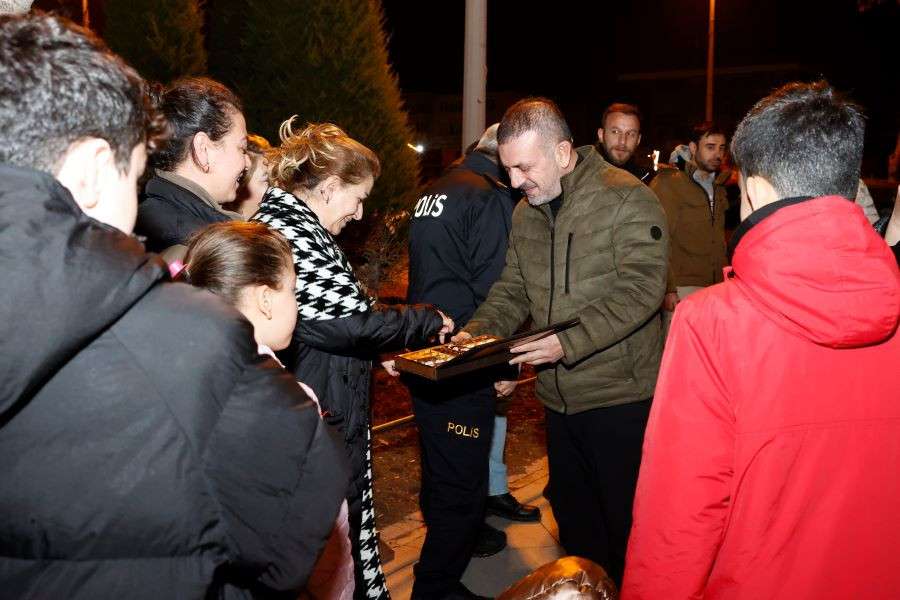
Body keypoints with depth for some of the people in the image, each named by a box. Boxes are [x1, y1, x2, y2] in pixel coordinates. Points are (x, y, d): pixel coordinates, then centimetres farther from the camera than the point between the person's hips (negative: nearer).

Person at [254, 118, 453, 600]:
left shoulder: (292, 224, 12)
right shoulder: (288, 233, -20)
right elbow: (350, 322, -22)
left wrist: (376, 349, 11)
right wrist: (427, 321, -8)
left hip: (328, 415, 10)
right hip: (317, 418, -10)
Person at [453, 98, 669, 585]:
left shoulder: (627, 199, -14)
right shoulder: (524, 214, 8)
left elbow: (640, 288, -22)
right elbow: (512, 289, 11)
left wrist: (570, 341, -30)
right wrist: (477, 331, -7)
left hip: (620, 396, -7)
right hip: (558, 395, 7)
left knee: (625, 518, 9)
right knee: (572, 510, 22)